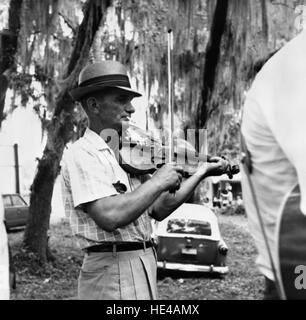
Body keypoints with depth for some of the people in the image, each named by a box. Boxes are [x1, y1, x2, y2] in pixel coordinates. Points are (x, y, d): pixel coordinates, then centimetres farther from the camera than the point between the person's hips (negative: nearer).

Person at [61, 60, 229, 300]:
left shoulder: (124, 154, 12)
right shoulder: (82, 154, -14)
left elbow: (158, 210, 9)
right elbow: (110, 216, -27)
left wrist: (202, 173, 7)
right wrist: (158, 181, -18)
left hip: (143, 268, 9)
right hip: (112, 277, -8)